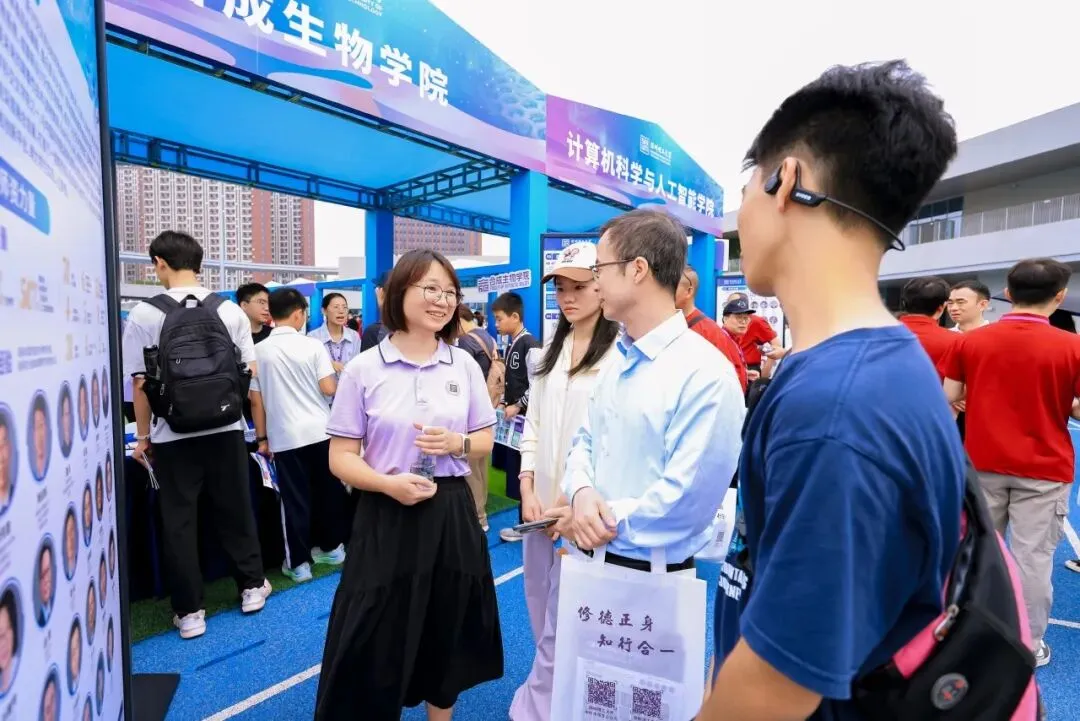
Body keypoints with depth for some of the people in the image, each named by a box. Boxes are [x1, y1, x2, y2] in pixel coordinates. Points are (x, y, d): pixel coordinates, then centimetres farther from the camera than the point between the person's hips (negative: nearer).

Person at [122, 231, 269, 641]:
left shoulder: (144, 314, -7)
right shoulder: (230, 311, -3)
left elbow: (141, 382, -6)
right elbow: (250, 374, 0)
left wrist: (143, 435, 4)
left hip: (173, 435, -2)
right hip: (226, 429, 2)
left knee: (179, 522, 10)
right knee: (235, 511, 15)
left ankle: (189, 612, 18)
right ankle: (252, 587, 28)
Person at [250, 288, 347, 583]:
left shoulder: (259, 351, -1)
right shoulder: (313, 345, -6)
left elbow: (256, 399, 1)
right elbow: (329, 389, -11)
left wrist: (262, 438, 9)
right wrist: (334, 373, 12)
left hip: (285, 436, 0)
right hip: (320, 431, 0)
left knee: (294, 500, 7)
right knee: (328, 491, 15)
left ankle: (298, 563, 14)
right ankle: (332, 547, 28)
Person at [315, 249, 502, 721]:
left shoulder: (464, 365, 2)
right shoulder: (364, 369, -6)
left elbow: (486, 441, 8)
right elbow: (341, 457, -4)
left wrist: (458, 444, -14)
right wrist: (389, 483, -21)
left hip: (451, 514, 3)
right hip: (385, 518, -2)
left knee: (446, 636, 18)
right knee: (376, 644, 7)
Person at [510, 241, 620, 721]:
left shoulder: (619, 353, -11)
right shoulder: (549, 352, 13)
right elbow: (532, 427, 12)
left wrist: (572, 498, -14)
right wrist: (527, 490, 2)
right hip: (541, 506, 7)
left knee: (563, 630, 3)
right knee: (544, 623, 19)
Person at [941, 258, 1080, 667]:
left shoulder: (970, 341, -4)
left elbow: (949, 396, 0)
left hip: (983, 463, 3)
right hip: (1043, 469, -2)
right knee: (1032, 557, 7)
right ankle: (1028, 646, 18)